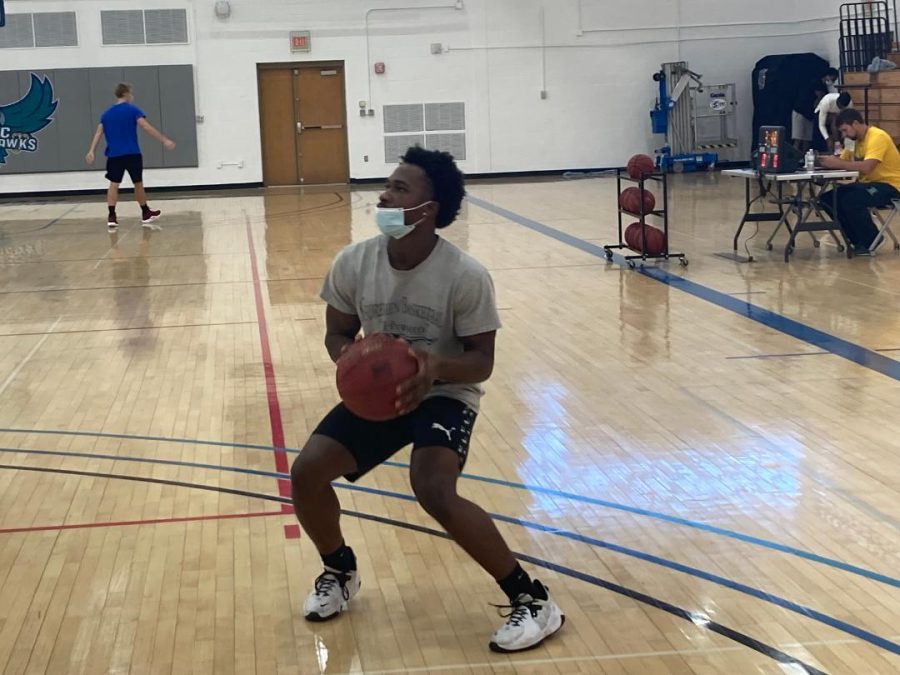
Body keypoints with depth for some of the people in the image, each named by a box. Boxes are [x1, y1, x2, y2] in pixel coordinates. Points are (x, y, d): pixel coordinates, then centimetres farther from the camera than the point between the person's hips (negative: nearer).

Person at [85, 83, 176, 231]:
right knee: (138, 183, 11)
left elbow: (98, 133, 6)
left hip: (114, 155, 3)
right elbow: (146, 127, -12)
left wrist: (91, 151, 3)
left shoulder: (106, 113, 11)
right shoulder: (132, 110, -3)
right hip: (132, 154, -3)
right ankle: (145, 213, 24)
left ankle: (111, 216, -12)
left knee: (114, 184, 0)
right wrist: (164, 140, -13)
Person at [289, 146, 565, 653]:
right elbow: (338, 332, 2)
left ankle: (532, 599, -14)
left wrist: (437, 366, -37)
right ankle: (340, 572, 21)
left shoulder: (466, 276, -23)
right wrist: (347, 358, -22)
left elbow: (482, 361, -16)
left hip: (446, 394, -5)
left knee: (434, 490, -30)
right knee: (307, 472, -11)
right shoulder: (353, 264, -12)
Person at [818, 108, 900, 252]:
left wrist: (836, 163, -30)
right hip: (869, 183, 9)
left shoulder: (877, 137, -19)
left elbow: (866, 167, -32)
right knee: (827, 198, -5)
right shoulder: (855, 139, 10)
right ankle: (858, 239, 5)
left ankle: (871, 240, -9)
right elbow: (843, 161, 9)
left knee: (850, 200, -33)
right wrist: (829, 162, -14)